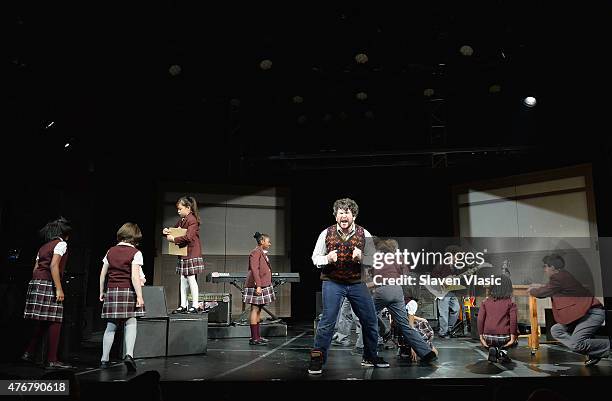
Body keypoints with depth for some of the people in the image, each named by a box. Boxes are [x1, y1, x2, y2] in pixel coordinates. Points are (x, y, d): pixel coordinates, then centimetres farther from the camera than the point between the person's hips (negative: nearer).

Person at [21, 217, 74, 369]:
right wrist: (59, 289, -19)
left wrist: (36, 284, 17)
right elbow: (54, 266, -16)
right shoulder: (61, 244, -4)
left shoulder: (43, 247, 21)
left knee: (43, 322, 17)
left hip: (36, 283, 9)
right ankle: (51, 361, -2)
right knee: (55, 322, -4)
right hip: (49, 285, -9)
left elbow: (35, 268, 16)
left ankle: (29, 353, 19)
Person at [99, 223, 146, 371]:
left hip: (111, 291, 5)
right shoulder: (135, 253, -6)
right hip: (128, 292, -4)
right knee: (130, 324, 0)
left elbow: (103, 274, 13)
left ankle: (104, 359, 16)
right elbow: (135, 277, -14)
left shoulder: (111, 251, 9)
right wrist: (139, 296, -12)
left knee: (111, 326, 12)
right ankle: (129, 354, -18)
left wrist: (101, 292, 22)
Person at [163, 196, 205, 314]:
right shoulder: (181, 221, 15)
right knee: (183, 280, 10)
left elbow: (188, 237, -23)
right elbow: (175, 232, 25)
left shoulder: (192, 220, -13)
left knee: (191, 279, -5)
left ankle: (195, 306, 1)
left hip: (191, 254, -9)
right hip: (183, 255, 9)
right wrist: (167, 232, 3)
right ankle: (183, 305, 16)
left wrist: (174, 239, -16)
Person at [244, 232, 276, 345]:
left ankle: (257, 336, 17)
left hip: (263, 285, 10)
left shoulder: (263, 253, 17)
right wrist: (258, 286, -24)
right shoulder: (255, 252, -12)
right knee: (255, 309, -7)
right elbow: (254, 270, -20)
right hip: (256, 286, -10)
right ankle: (254, 338, -5)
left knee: (258, 310, 12)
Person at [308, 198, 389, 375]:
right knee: (327, 321, -7)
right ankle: (317, 360, 6)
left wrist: (361, 257, -19)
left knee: (370, 320, 8)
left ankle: (370, 357, 29)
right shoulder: (326, 233, -2)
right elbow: (315, 258, 4)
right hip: (332, 283, -2)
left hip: (357, 283, 3)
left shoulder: (364, 234, 0)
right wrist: (327, 258, -17)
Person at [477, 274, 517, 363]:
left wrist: (481, 336, 5)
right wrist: (513, 337, -6)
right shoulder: (510, 303, -2)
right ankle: (503, 351, 6)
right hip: (504, 338, -3)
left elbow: (480, 319, 0)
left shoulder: (485, 302, 5)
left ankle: (493, 349, 5)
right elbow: (513, 320, -11)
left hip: (489, 338, 3)